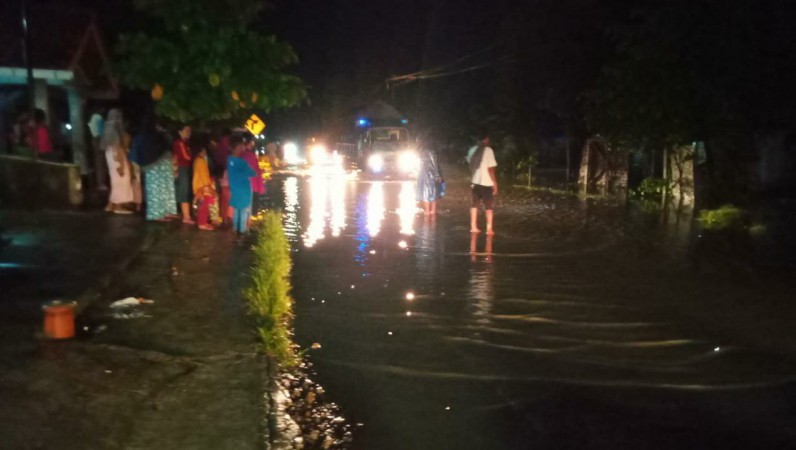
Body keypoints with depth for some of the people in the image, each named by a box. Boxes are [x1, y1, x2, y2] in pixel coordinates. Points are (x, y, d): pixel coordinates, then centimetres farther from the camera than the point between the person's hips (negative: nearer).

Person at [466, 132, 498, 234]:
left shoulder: (472, 150, 4)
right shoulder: (488, 150, -14)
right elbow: (490, 169, -15)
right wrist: (495, 183, -8)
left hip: (475, 181, 5)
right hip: (486, 182, -5)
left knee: (475, 204, 14)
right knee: (489, 206, 4)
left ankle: (473, 227, 16)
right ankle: (489, 228, 3)